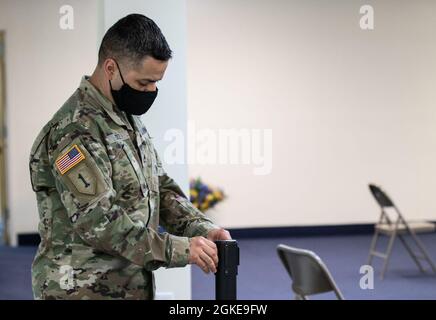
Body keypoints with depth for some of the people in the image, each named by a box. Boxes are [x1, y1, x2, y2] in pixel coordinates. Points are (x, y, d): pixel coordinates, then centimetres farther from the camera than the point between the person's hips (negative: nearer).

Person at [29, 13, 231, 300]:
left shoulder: (130, 120, 10)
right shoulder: (74, 130, -19)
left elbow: (161, 188, 14)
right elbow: (97, 220, -25)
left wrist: (202, 229, -3)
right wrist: (179, 249, -24)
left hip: (133, 287, 8)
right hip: (83, 291, -8)